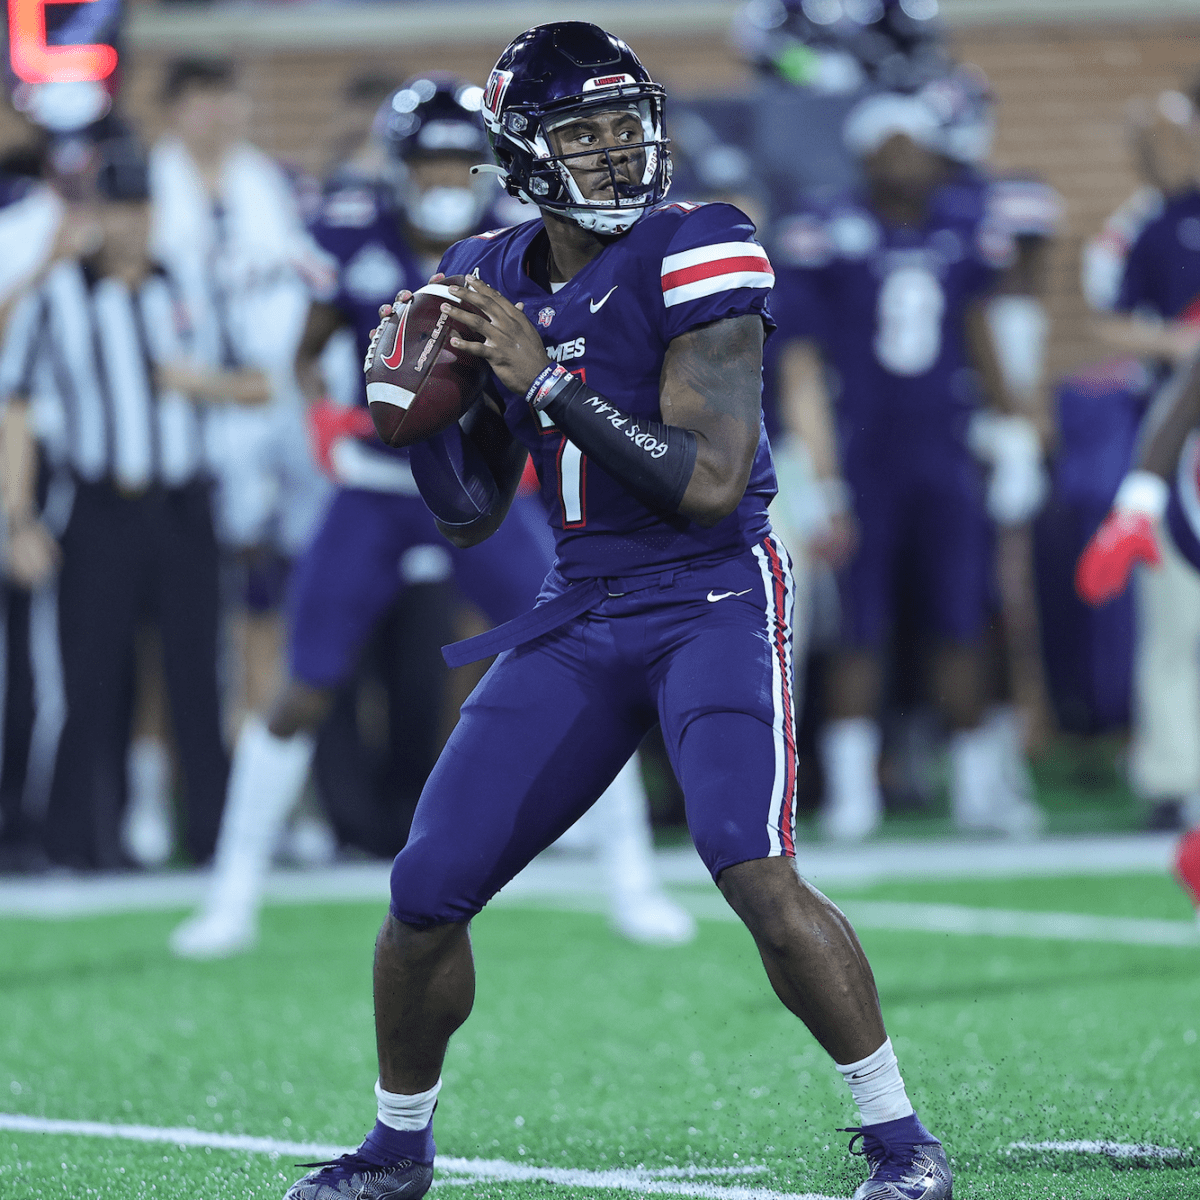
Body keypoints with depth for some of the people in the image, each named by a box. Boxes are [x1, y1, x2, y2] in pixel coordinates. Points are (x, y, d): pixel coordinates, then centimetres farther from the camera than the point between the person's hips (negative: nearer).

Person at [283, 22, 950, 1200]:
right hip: (579, 613, 6)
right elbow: (469, 513, 13)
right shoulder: (492, 281, 6)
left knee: (754, 872, -25)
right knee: (426, 892, 3)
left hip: (712, 597, -6)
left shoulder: (692, 256, -13)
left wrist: (548, 381, -22)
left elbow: (711, 482, -21)